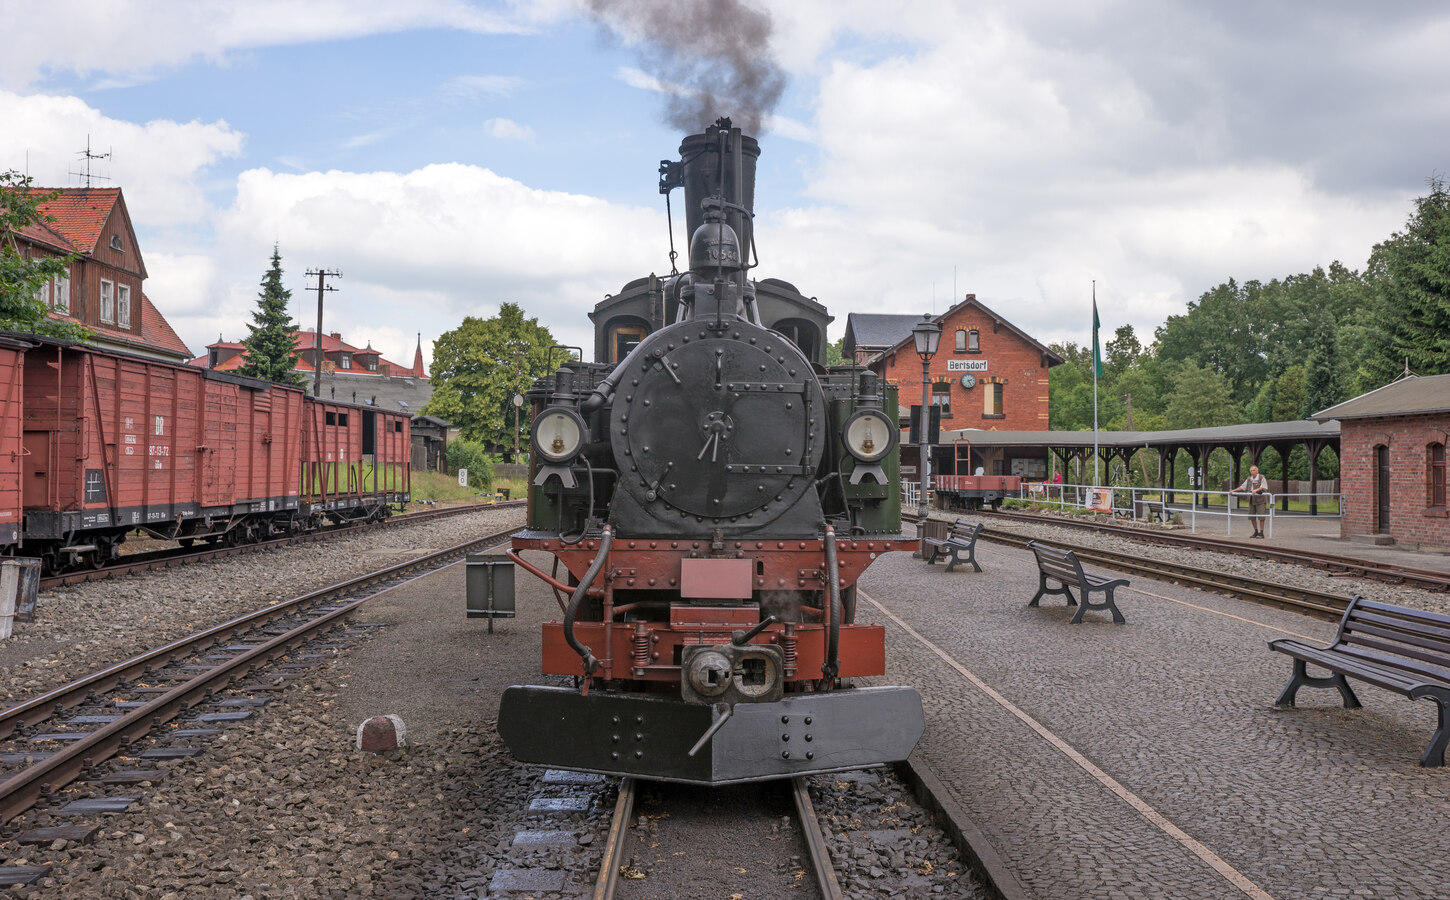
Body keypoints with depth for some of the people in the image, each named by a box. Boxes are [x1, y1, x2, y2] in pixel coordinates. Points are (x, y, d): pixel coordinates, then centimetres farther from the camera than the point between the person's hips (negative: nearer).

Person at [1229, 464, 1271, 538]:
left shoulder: (1262, 478, -6)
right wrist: (1233, 491, 6)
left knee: (1261, 516, -9)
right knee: (1252, 516, 6)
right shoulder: (1249, 479, 11)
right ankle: (1256, 532, 17)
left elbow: (1263, 487, -18)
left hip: (1260, 500, -6)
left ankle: (1261, 533, -4)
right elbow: (1242, 487, 14)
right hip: (1252, 500, 6)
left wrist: (1256, 490, -33)